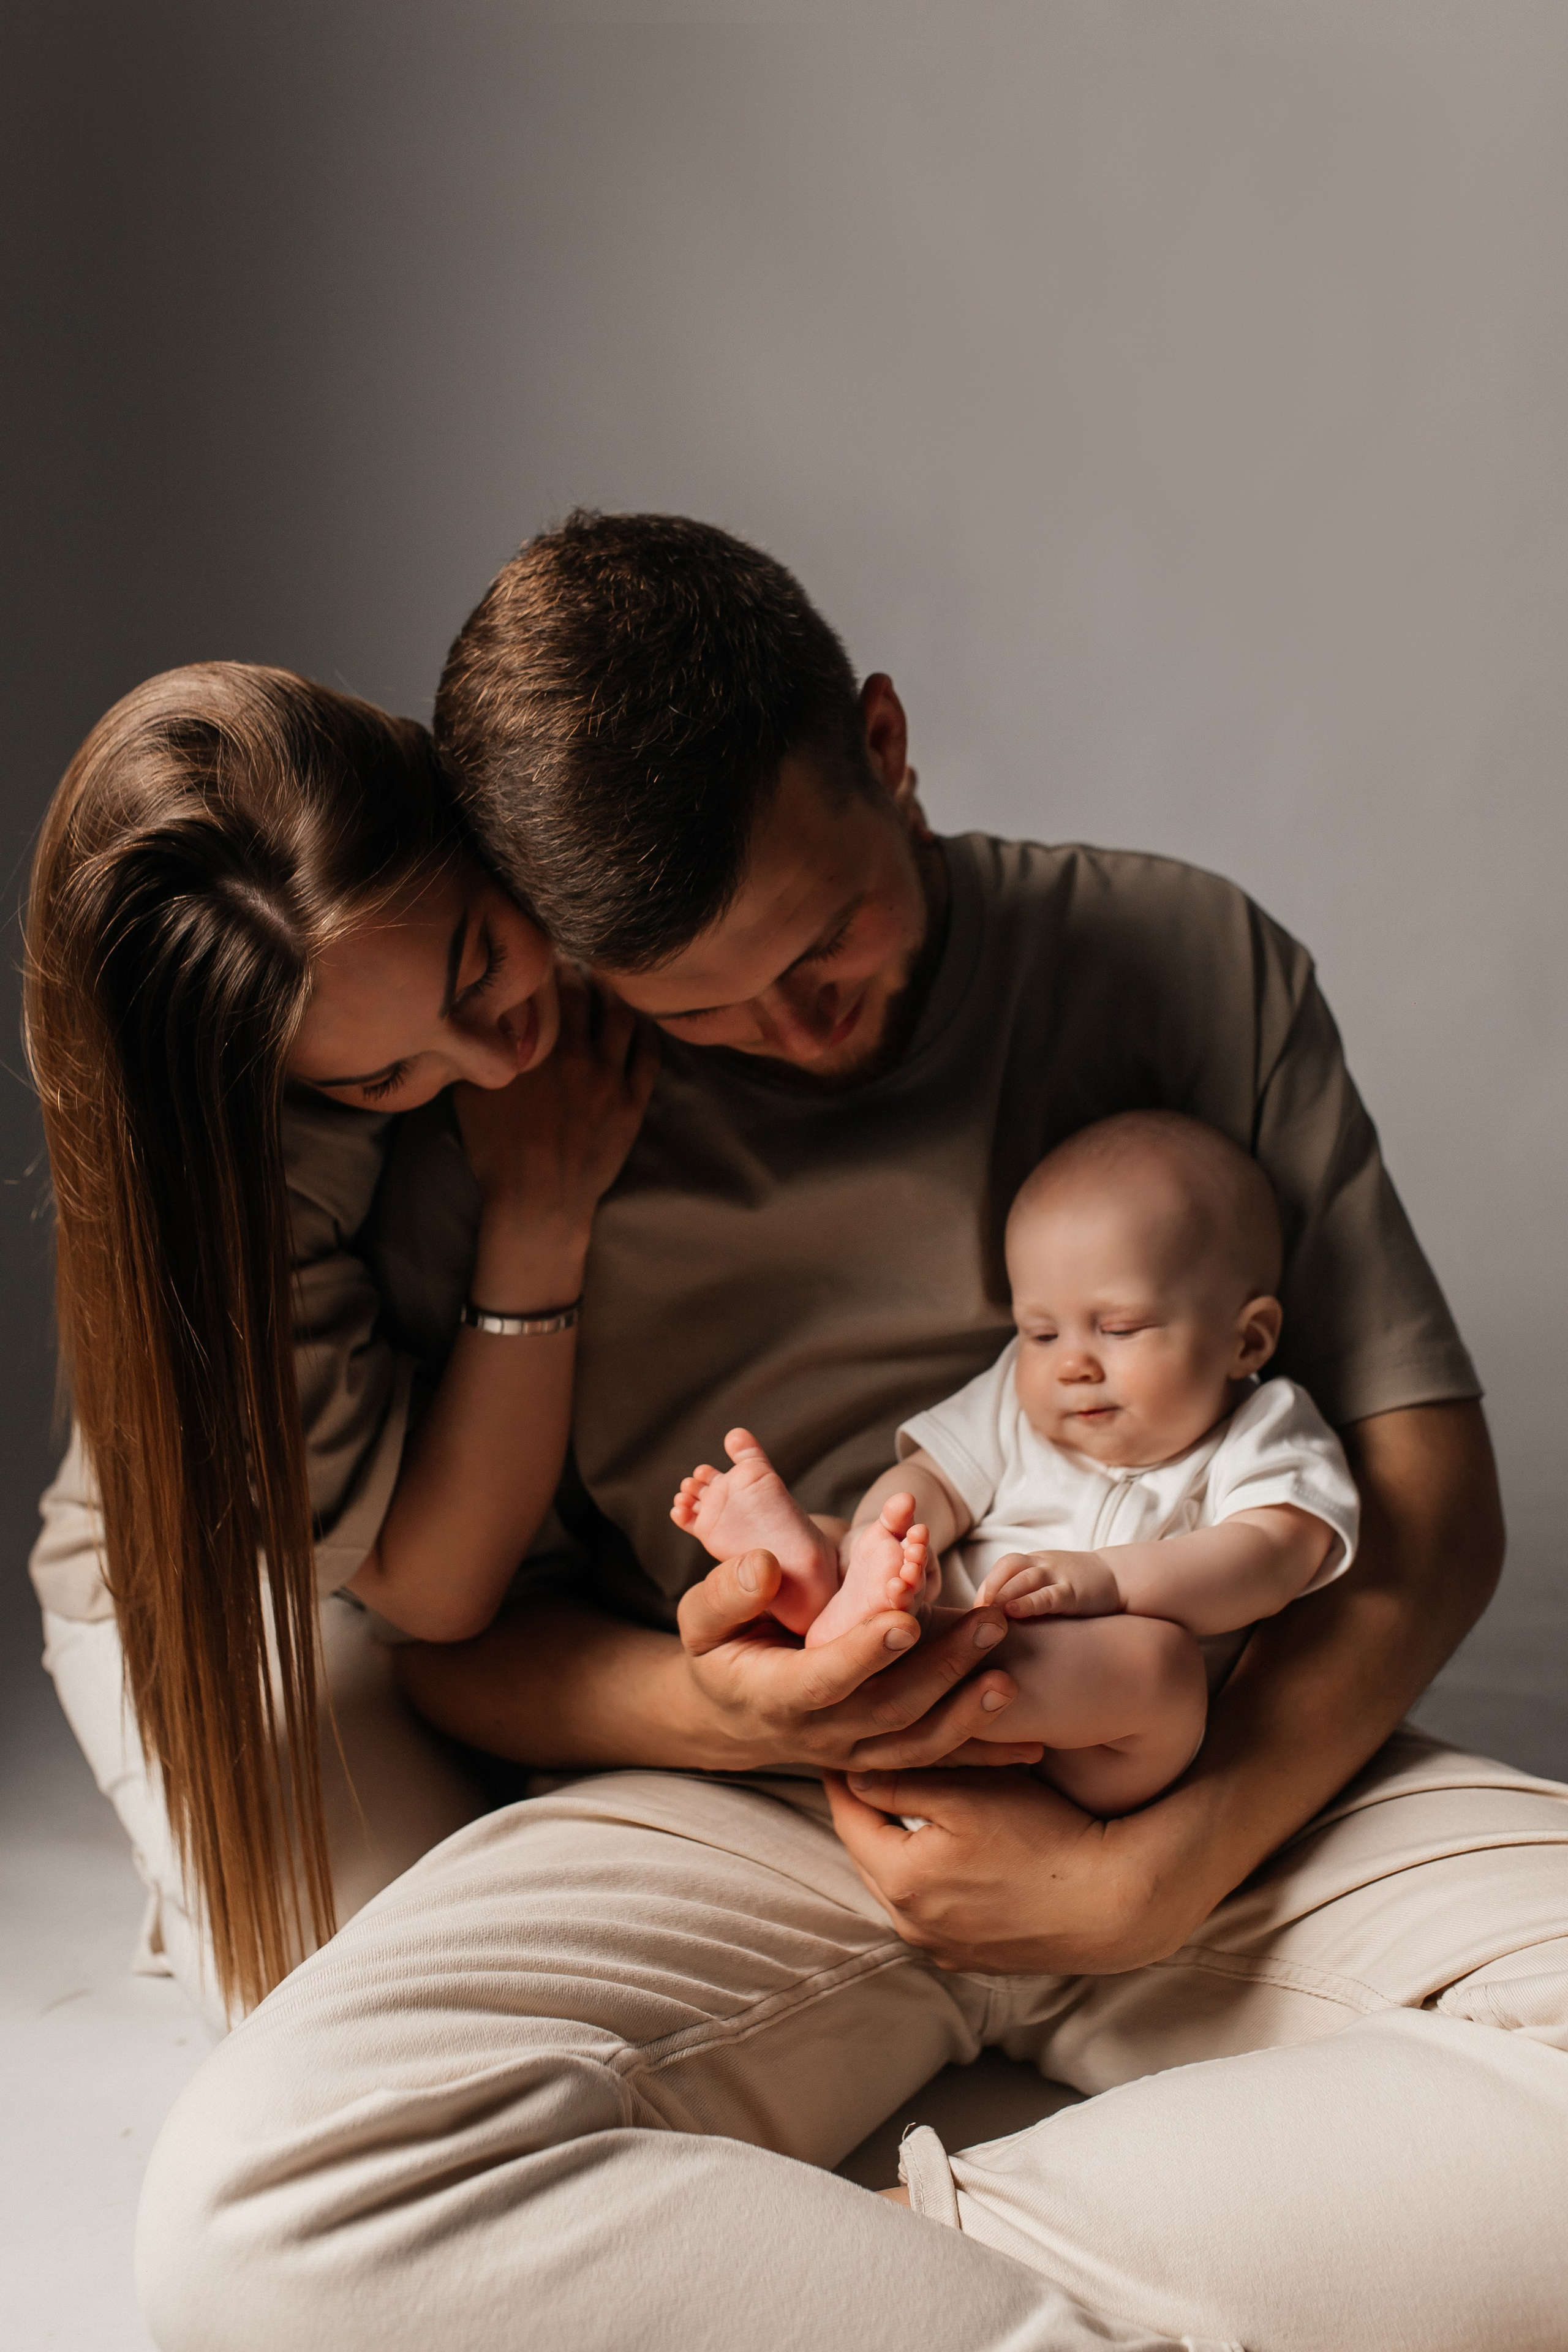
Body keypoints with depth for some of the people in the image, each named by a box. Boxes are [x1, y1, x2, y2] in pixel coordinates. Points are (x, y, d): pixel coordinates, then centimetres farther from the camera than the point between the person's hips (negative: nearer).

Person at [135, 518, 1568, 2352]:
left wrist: (1160, 1870, -13)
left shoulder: (1190, 964, 1)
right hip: (747, 1822, 0)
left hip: (1234, 1786, 1)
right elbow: (458, 1631, 5)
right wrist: (709, 1706, -17)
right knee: (258, 2203, -30)